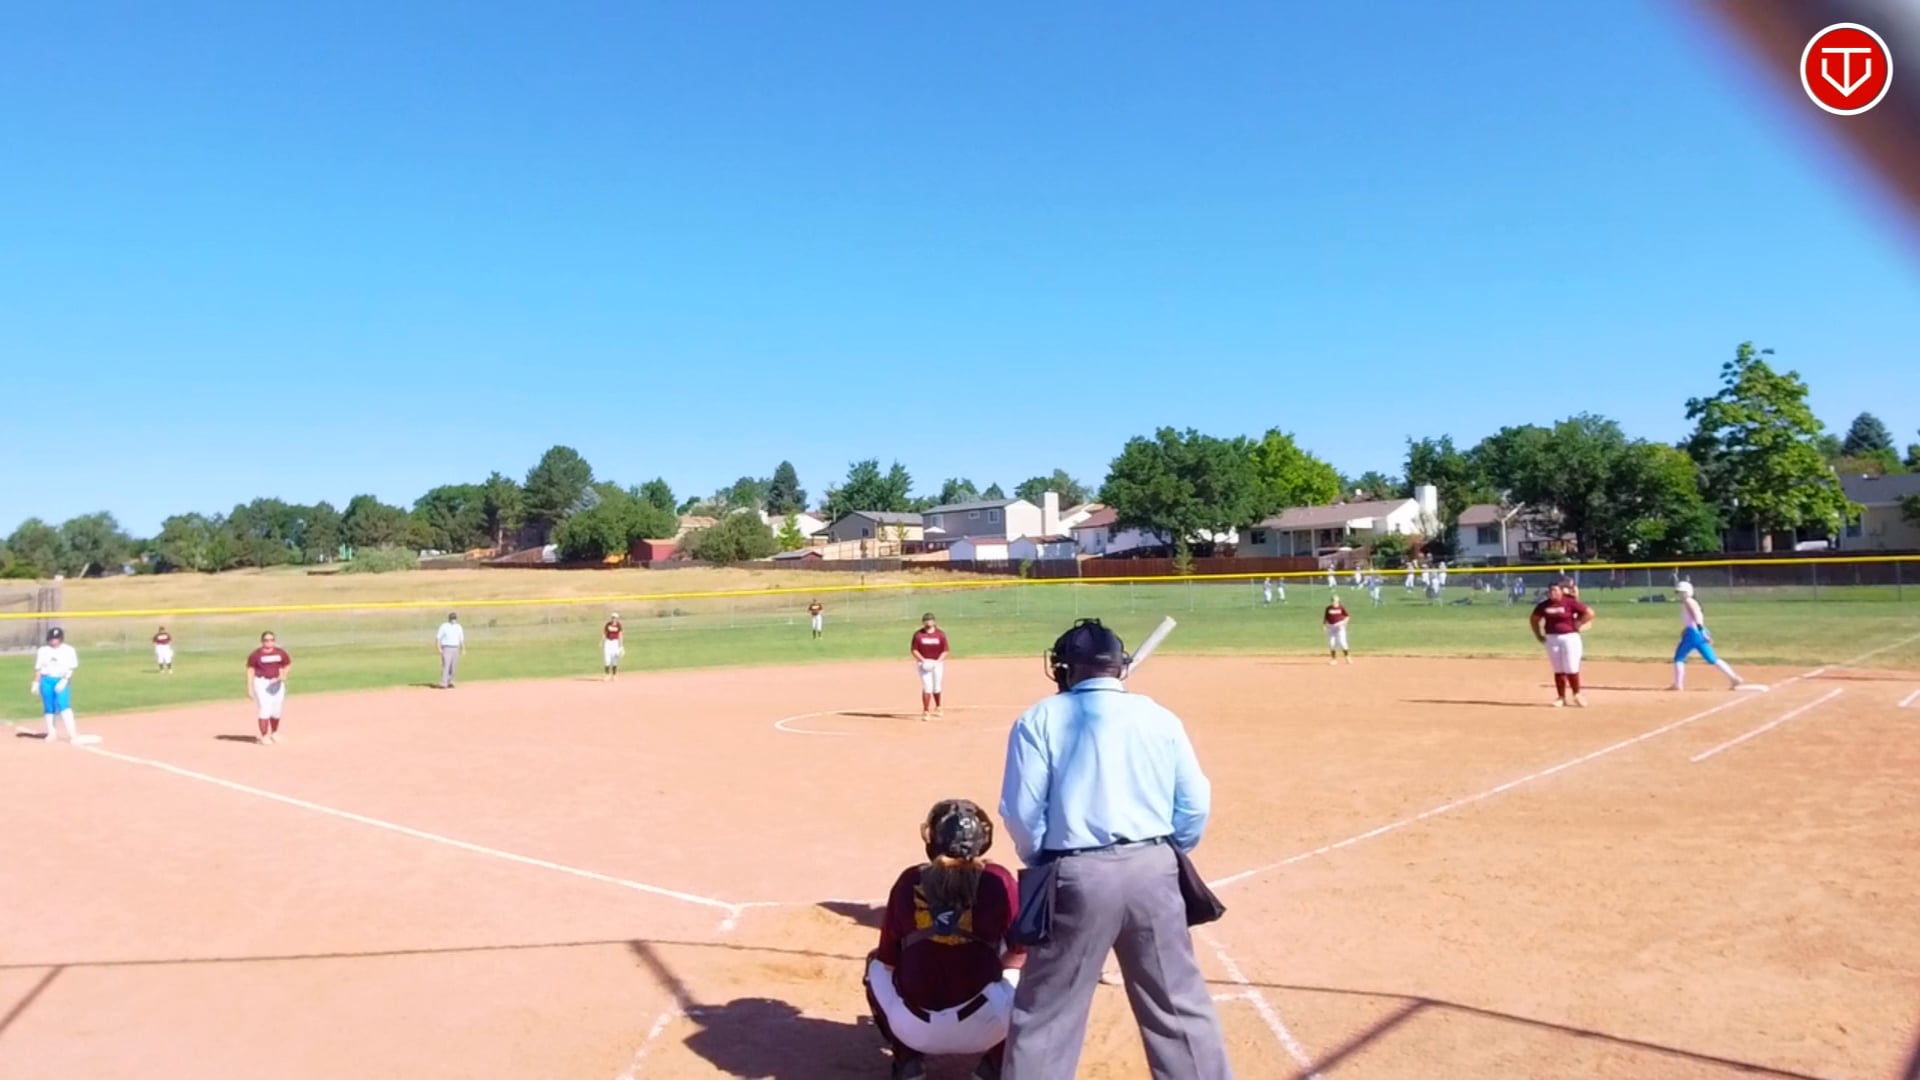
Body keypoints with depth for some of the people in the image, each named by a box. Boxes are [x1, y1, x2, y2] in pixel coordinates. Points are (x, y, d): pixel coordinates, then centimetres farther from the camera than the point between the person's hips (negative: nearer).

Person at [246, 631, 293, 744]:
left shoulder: (280, 653, 3)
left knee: (277, 710, 8)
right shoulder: (255, 654, -6)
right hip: (262, 683, -3)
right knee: (265, 710, -10)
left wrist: (283, 676, -6)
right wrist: (250, 688, -8)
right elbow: (250, 671, -4)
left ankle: (274, 733, 29)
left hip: (277, 683, 4)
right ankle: (264, 736, 0)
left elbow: (288, 664, 14)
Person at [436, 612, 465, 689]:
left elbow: (461, 639, 15)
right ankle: (443, 684, -16)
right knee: (446, 666, -14)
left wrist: (463, 649, 7)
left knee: (454, 667, 4)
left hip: (455, 649, 5)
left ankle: (449, 682, 16)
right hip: (446, 648, -5)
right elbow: (438, 637, -6)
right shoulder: (444, 626, -5)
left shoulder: (459, 627, 10)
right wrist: (439, 648, -15)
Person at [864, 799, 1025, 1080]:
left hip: (913, 1028, 2)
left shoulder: (908, 880, 1)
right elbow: (1019, 952, 7)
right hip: (981, 1030, -1)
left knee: (877, 964, 30)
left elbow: (888, 959, 9)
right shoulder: (998, 880, -3)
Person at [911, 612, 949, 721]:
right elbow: (913, 649, -3)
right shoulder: (918, 634, -2)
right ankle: (925, 711, -7)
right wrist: (923, 660, -16)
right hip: (924, 663, -1)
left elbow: (945, 651, -1)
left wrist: (938, 661, -15)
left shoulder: (941, 634, -1)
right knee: (927, 687, -12)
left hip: (937, 663, 2)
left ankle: (937, 707, 37)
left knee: (936, 687, 11)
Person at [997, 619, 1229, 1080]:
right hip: (1151, 869, 3)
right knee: (1179, 1005, 14)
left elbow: (1023, 811, -6)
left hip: (1077, 875, -3)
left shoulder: (1040, 719, -1)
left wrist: (1041, 866, 10)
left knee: (1045, 1013, 8)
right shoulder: (1160, 717, 7)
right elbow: (1195, 807, 4)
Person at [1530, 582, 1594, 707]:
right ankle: (1561, 697, 14)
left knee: (1571, 669, -1)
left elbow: (1589, 613, -9)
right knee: (1558, 670, 7)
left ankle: (1576, 695, 18)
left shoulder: (1570, 603, -9)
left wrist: (1577, 625, -9)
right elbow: (1534, 619, 17)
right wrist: (1539, 635, 11)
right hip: (1551, 639, 4)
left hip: (1570, 638, -4)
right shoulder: (1543, 605, 3)